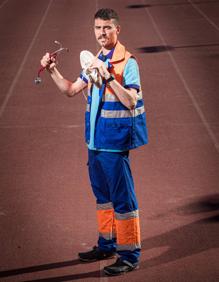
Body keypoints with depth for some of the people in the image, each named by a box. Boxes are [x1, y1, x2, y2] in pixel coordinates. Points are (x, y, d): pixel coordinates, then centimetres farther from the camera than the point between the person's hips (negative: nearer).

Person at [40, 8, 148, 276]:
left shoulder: (127, 63, -12)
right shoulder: (95, 61, 12)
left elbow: (131, 101, -22)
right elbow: (71, 90, 18)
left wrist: (108, 77, -29)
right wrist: (52, 70, 6)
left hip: (115, 142, -8)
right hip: (95, 140, 8)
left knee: (122, 198, -3)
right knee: (102, 195, 18)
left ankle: (130, 254, 5)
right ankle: (107, 244, 31)